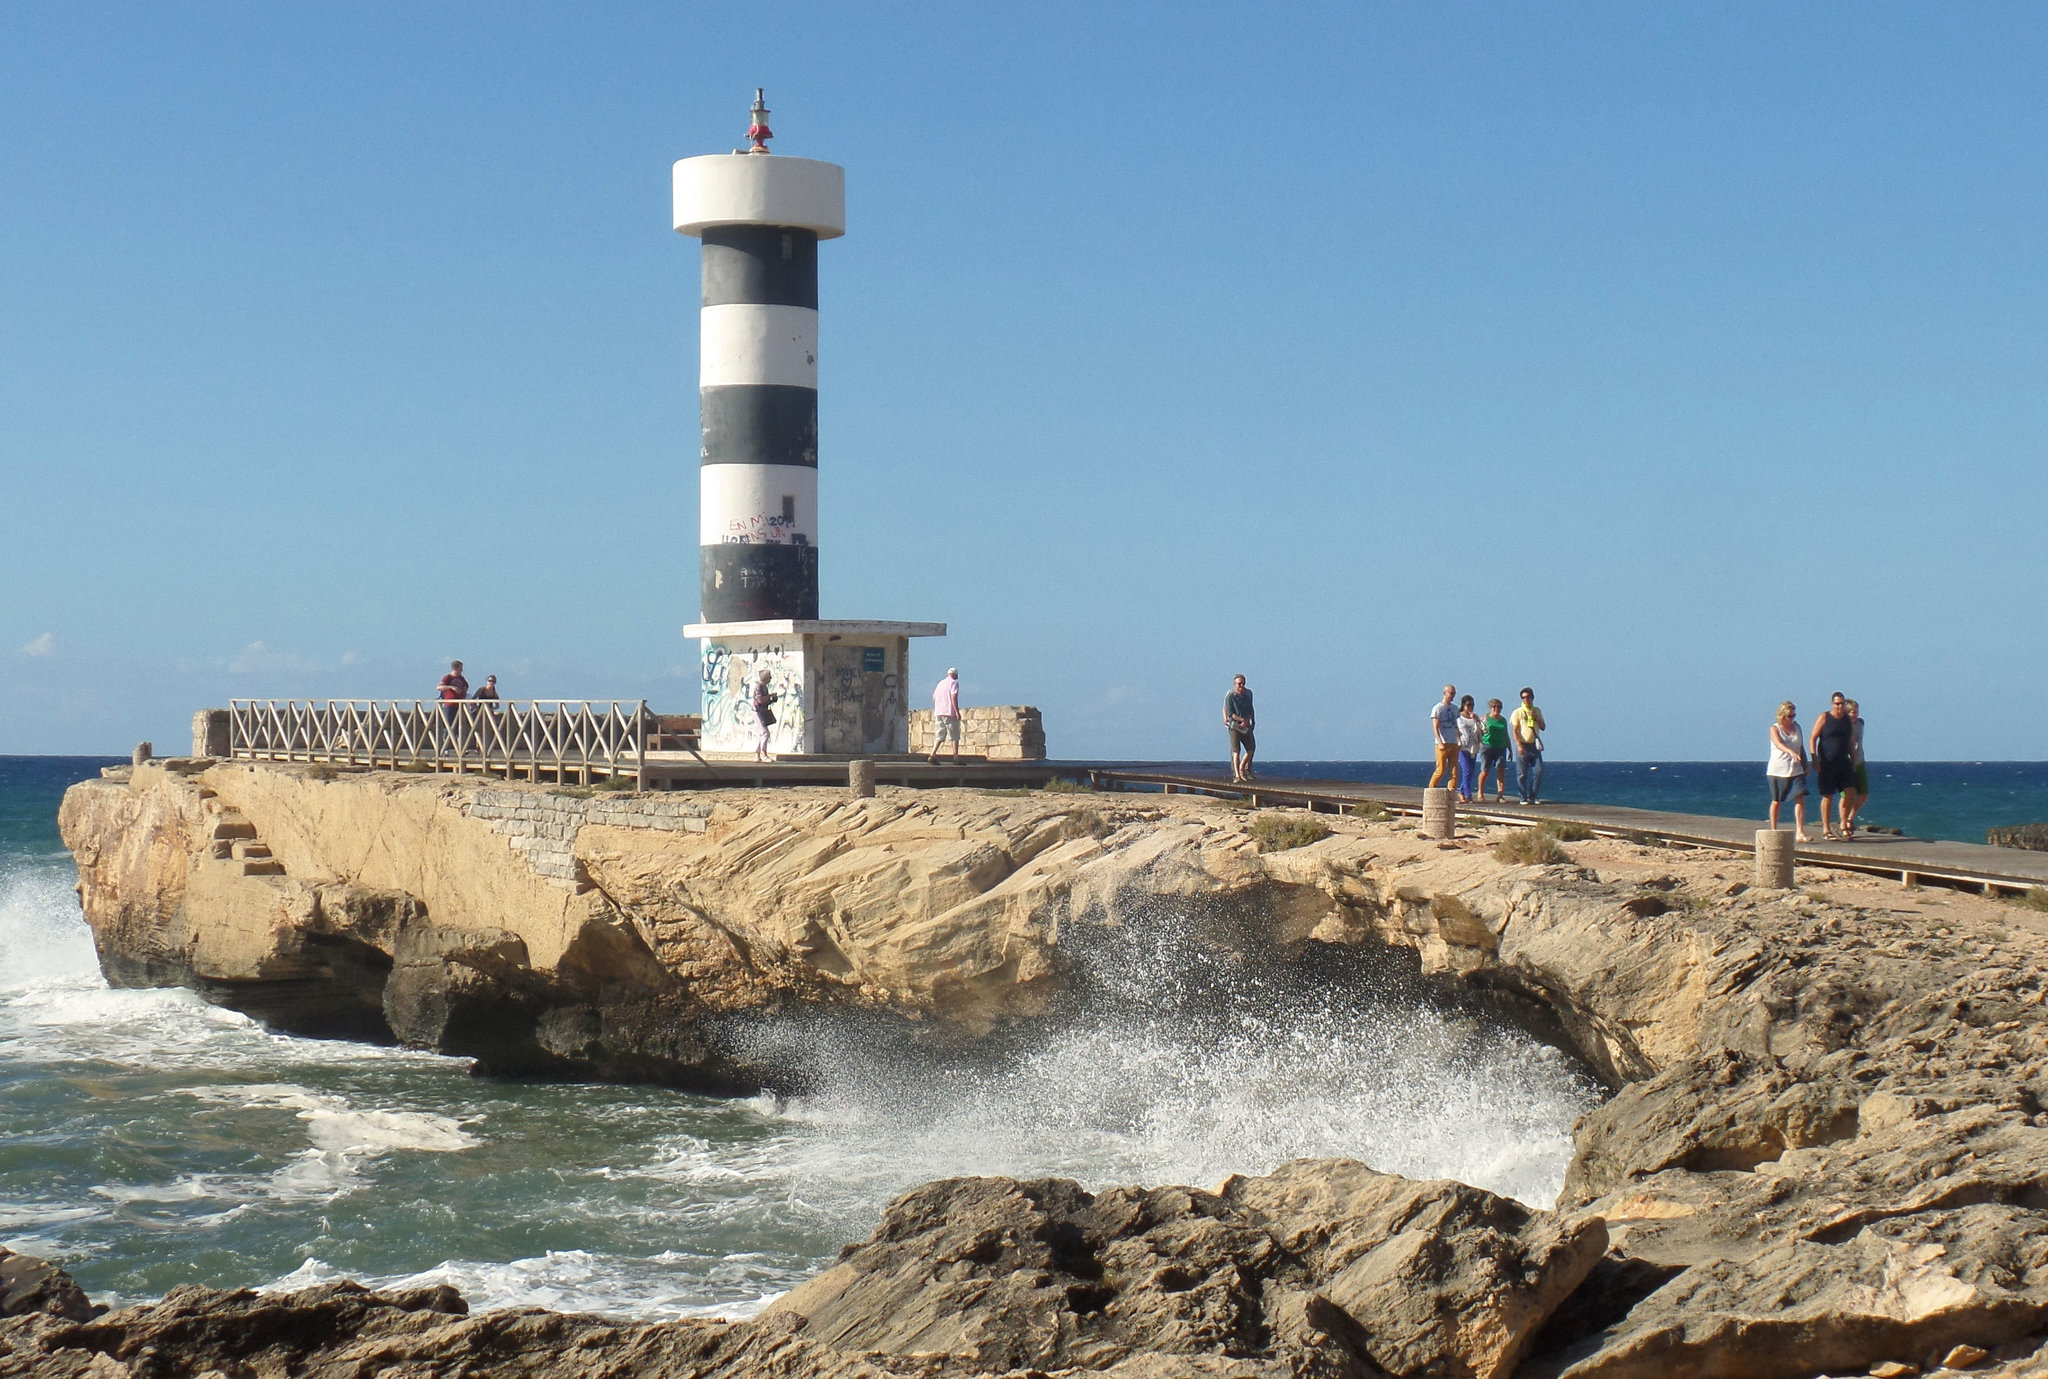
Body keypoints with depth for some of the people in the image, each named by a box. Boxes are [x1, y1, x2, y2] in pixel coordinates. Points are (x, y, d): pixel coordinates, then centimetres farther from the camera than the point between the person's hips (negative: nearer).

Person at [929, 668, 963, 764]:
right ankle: (956, 758, -5)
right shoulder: (954, 683, -3)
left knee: (939, 736, 7)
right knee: (955, 736, -1)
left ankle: (932, 756, -7)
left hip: (938, 713, 7)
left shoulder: (940, 683, 18)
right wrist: (957, 712, -18)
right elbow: (954, 697, -16)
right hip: (949, 713, -7)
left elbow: (934, 698, 19)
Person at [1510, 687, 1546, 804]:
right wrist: (1519, 745, -18)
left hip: (1535, 745, 4)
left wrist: (1536, 719, -3)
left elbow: (1543, 728, 15)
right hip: (1523, 745, -4)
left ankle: (1532, 797, 5)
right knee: (1522, 774, -3)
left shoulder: (1537, 711, 14)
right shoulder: (1517, 713, 0)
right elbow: (1514, 730, -6)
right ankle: (1523, 798, 4)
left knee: (1539, 770, -4)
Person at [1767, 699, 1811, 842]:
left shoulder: (1796, 727, 11)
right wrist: (1791, 752, -41)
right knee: (1777, 801, 5)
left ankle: (1800, 833, -15)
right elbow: (1778, 744, -23)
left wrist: (1805, 766, 17)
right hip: (1778, 770, -3)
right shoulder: (1775, 729, -4)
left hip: (1796, 770, 3)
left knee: (1800, 798, -11)